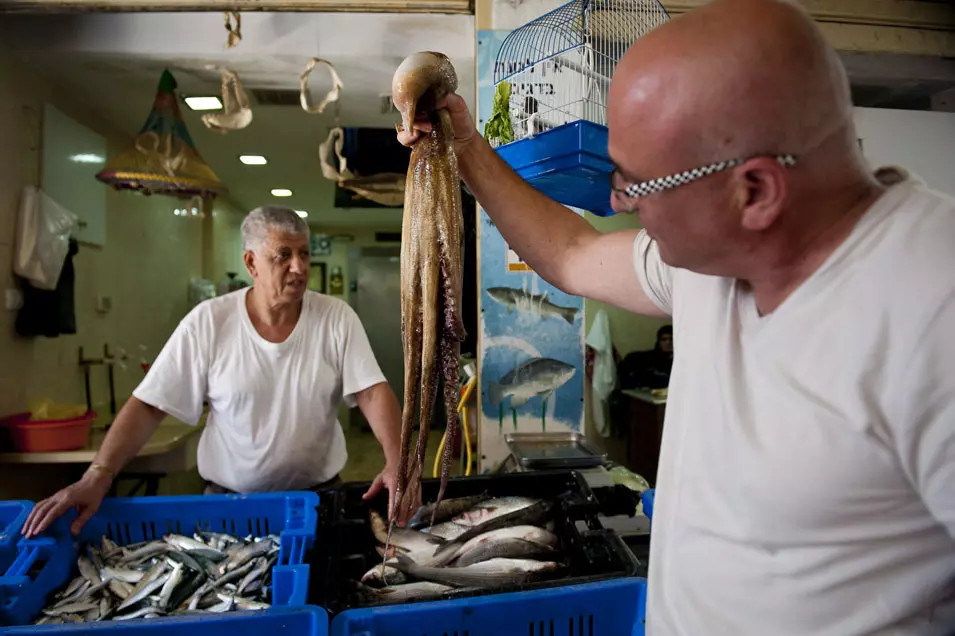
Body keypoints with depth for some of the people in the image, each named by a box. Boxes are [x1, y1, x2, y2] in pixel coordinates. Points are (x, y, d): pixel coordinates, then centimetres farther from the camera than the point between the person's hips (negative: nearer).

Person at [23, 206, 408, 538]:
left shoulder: (336, 319, -9)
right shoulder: (208, 321, -9)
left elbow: (373, 393, -13)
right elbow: (149, 405, -8)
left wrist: (395, 462, -27)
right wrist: (98, 476, -18)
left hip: (317, 497, 1)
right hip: (227, 500, 0)